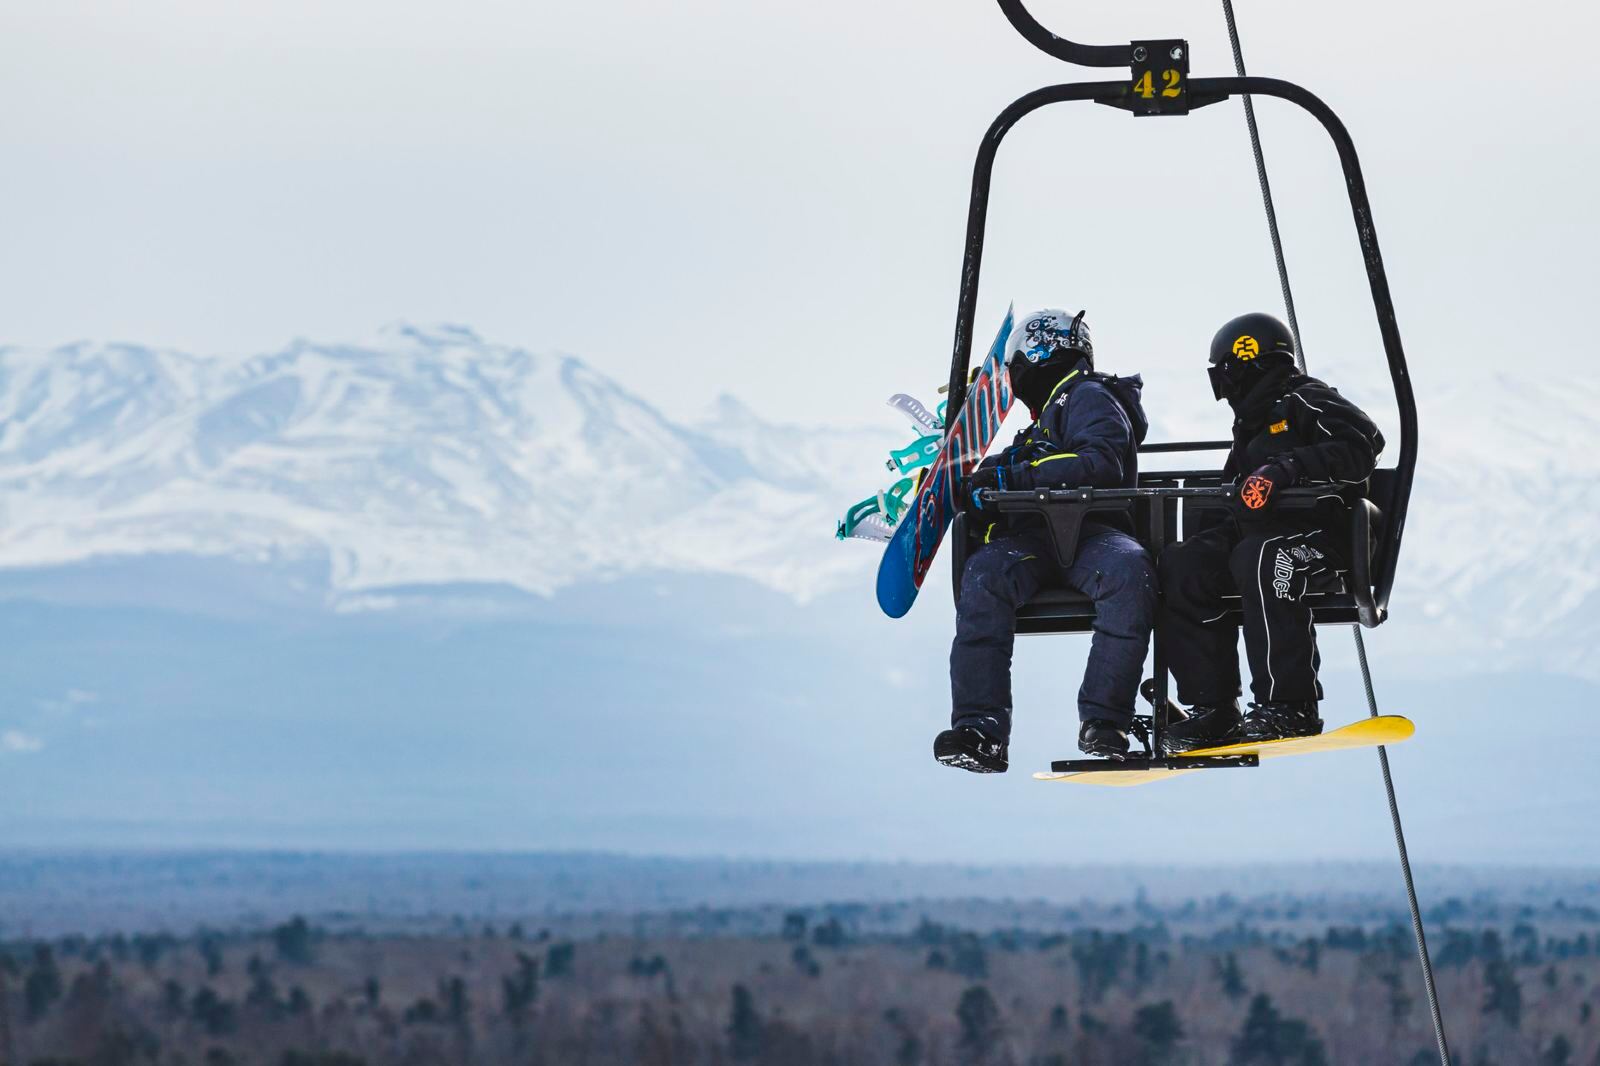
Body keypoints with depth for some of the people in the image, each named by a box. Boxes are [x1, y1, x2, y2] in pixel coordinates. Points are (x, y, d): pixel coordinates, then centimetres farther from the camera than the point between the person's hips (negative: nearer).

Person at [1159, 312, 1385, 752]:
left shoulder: (1306, 402, -2)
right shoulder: (1251, 424, 27)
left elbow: (1361, 448, -19)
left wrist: (1288, 467, -25)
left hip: (1319, 531, -9)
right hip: (1258, 531, 9)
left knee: (1259, 559, -38)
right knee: (1179, 564, -13)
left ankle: (1290, 708, -34)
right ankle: (1213, 708, -17)